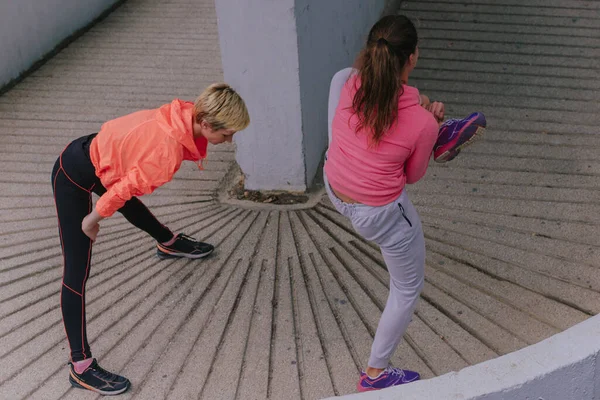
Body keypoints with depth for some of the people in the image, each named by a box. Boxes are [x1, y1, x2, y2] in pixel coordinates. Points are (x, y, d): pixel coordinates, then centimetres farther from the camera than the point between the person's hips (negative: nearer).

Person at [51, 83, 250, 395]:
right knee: (78, 271, -7)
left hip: (98, 154, 9)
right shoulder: (167, 153, -37)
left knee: (130, 206, 37)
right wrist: (92, 220, -11)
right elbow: (125, 188, -27)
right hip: (73, 176, -9)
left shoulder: (186, 114, -13)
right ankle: (80, 366, -2)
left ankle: (168, 243, 66)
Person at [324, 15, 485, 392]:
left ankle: (440, 136, 37)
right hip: (381, 215, -5)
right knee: (408, 289, 23)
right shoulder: (422, 125, -28)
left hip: (335, 190, 5)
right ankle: (376, 374, 36)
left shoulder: (352, 84, -17)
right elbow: (413, 175, -7)